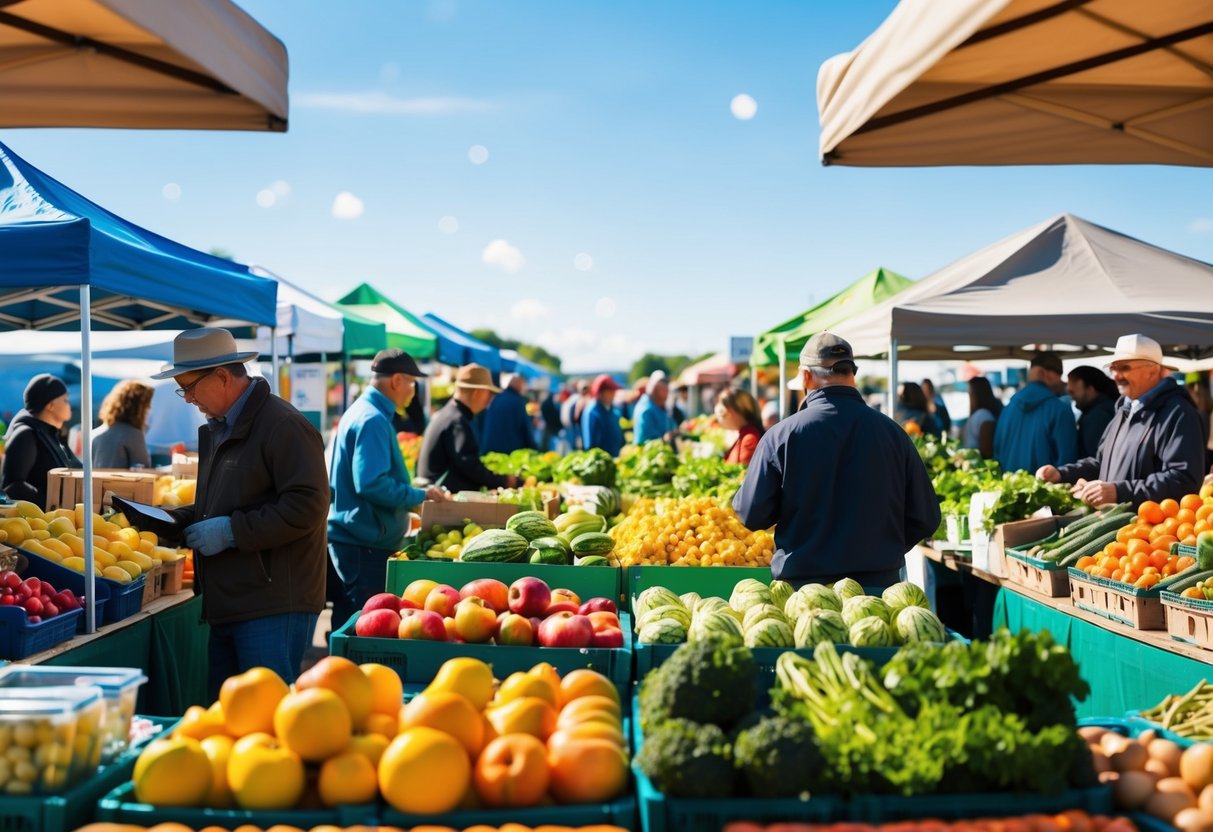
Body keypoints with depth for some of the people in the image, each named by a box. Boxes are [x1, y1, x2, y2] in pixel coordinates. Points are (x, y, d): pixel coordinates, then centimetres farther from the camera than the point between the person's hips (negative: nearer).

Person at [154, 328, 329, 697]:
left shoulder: (284, 426, -13)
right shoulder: (217, 429, 18)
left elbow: (306, 507, -21)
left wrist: (231, 530, -18)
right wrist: (178, 519, 11)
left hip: (273, 608, -10)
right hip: (228, 605, 10)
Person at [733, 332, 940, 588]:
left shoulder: (781, 435, -8)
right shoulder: (892, 432, 0)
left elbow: (752, 516, -7)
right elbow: (926, 519, 3)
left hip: (802, 585, -2)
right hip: (879, 585, 2)